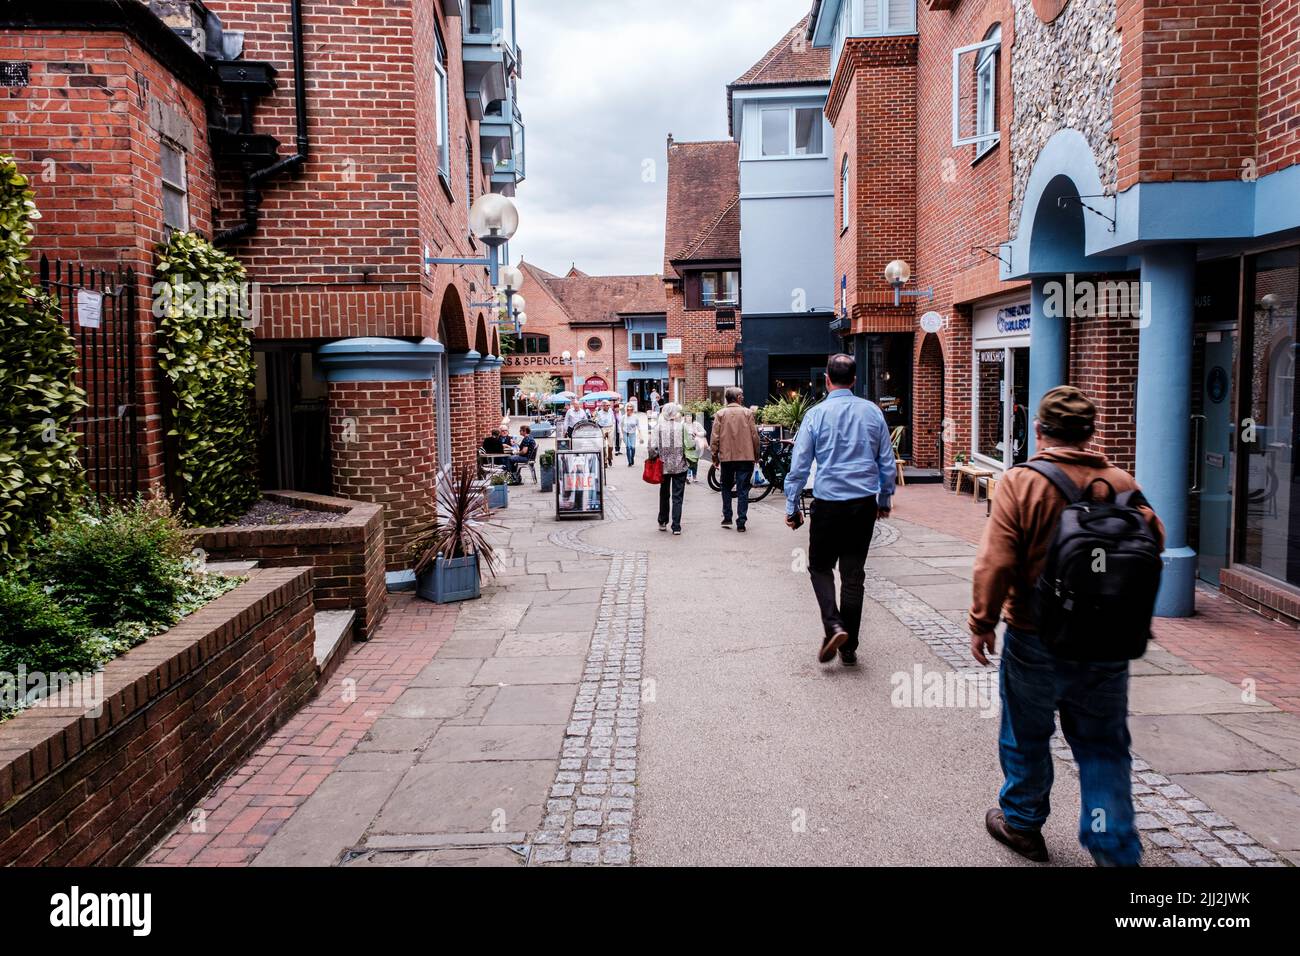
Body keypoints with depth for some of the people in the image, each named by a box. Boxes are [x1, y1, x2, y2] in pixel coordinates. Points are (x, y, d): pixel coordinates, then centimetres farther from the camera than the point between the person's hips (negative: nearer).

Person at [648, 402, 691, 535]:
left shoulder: (658, 426, -5)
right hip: (680, 466, -1)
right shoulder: (682, 425, -6)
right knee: (677, 497, 3)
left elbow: (652, 447, -9)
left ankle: (662, 522, 25)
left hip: (664, 465, 1)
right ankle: (676, 527, -1)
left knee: (664, 494, 17)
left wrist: (654, 457, 6)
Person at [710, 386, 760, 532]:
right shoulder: (747, 413, -1)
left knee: (726, 487, 18)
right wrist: (756, 455, 11)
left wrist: (714, 456, 8)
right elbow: (754, 435, 0)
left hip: (726, 457, 1)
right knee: (743, 490, 2)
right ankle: (741, 522, 0)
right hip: (746, 456, -1)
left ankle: (727, 518, 17)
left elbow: (715, 437, -2)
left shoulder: (720, 414, 0)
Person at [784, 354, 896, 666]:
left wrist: (792, 506, 3)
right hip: (865, 504, 3)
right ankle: (849, 648, 15)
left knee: (820, 567, 14)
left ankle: (833, 625, -8)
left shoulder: (816, 414, -6)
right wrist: (885, 499, 21)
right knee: (854, 574, 10)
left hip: (828, 504, -3)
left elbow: (799, 465, -5)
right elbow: (888, 462, 9)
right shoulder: (872, 412, 3)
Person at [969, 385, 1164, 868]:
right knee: (1103, 746, 14)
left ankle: (1022, 823, 33)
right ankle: (1116, 849, 16)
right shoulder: (1122, 484, -4)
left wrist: (981, 622, -7)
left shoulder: (1020, 482, -15)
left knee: (1027, 737, 16)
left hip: (1036, 638, -3)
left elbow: (996, 562, -17)